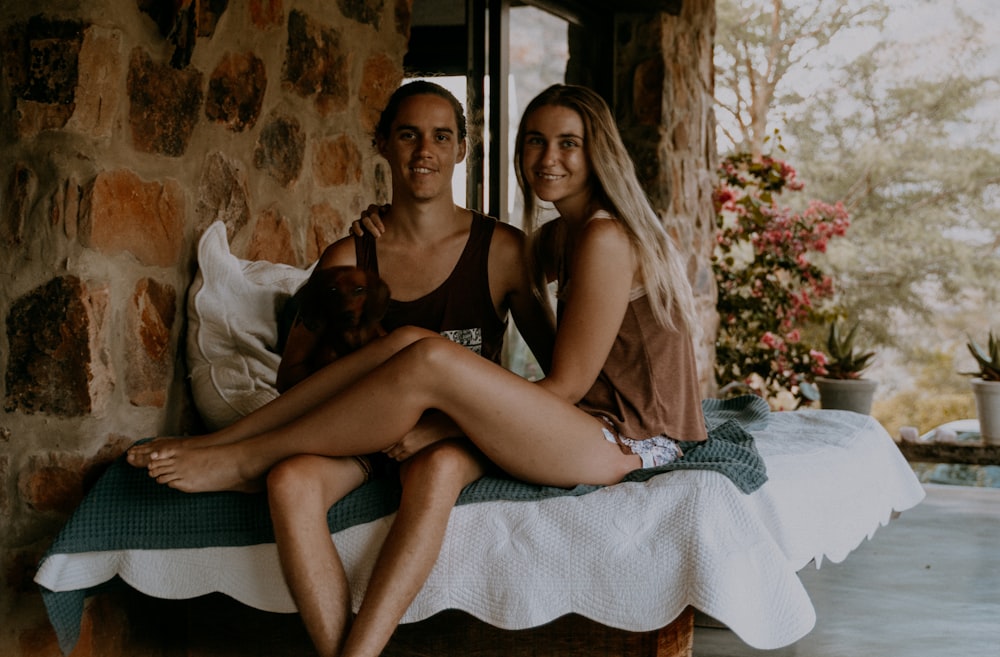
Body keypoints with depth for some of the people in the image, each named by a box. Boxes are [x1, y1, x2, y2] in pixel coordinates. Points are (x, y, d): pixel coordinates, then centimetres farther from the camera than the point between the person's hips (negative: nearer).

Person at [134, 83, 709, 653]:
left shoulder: (605, 237, -13)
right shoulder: (557, 238, 16)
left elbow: (567, 384, -15)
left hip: (628, 442, -9)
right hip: (587, 422, 9)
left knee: (429, 360, -27)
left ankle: (247, 458, -12)